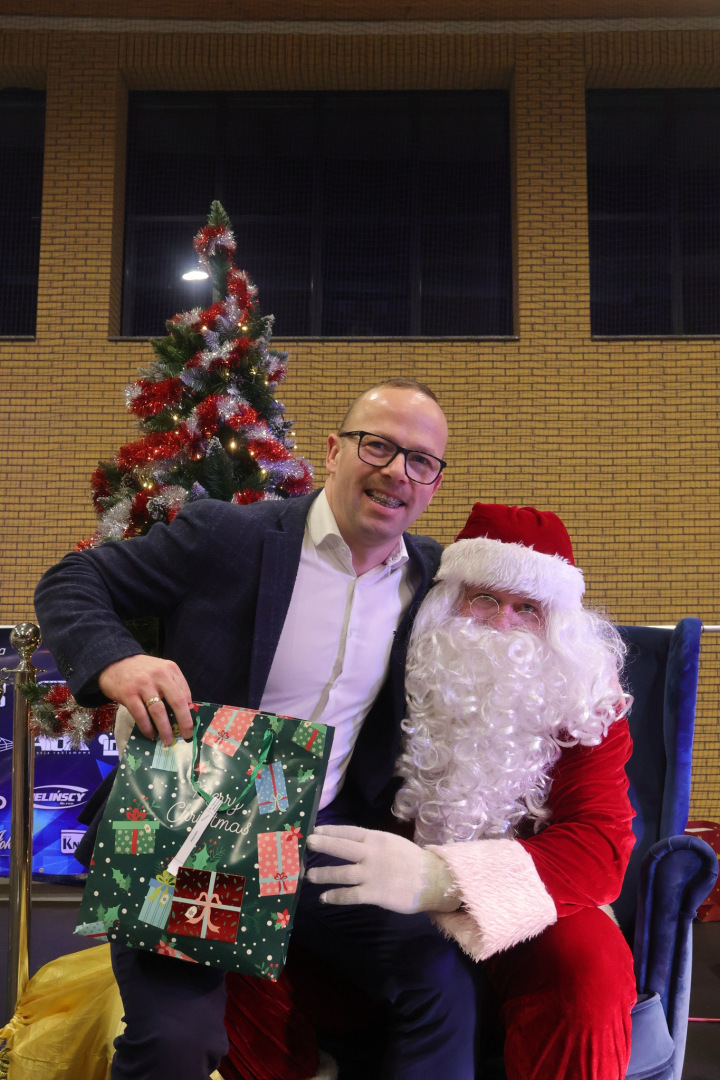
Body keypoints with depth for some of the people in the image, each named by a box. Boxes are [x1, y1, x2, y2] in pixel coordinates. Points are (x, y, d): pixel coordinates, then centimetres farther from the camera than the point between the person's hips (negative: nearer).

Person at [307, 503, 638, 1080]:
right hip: (390, 921, 2)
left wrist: (441, 878, -33)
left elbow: (601, 847, -17)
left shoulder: (582, 700, -4)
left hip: (522, 919, -1)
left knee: (592, 975, -32)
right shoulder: (405, 674, -1)